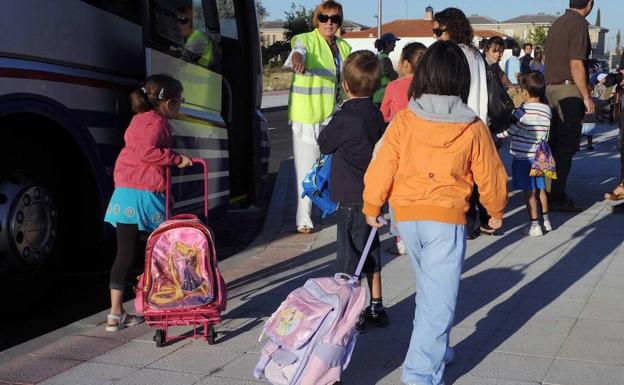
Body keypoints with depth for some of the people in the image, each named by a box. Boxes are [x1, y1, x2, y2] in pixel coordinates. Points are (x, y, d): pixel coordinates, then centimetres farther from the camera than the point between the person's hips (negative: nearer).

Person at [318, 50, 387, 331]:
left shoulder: (344, 118, -19)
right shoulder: (375, 115, 3)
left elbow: (324, 144, -5)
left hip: (352, 198, -8)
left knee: (349, 255, 3)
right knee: (370, 251, 18)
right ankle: (376, 308, 27)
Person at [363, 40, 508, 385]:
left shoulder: (403, 121, -3)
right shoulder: (473, 128, -4)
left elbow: (382, 166, -3)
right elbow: (490, 176, 4)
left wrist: (371, 206, 11)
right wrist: (496, 211, 21)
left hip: (406, 216, 4)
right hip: (447, 218, -3)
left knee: (428, 288, 24)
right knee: (439, 298, 1)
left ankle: (432, 350, 38)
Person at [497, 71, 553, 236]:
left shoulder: (523, 111, -17)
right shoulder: (546, 109, 2)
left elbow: (507, 131, -15)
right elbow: (544, 133, 9)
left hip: (523, 156, -6)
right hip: (539, 155, 6)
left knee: (529, 192, -1)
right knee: (540, 188, 17)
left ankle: (535, 224, 0)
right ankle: (546, 219, 27)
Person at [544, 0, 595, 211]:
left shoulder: (558, 23, 13)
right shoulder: (579, 24, -12)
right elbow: (576, 65, -17)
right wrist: (587, 97, -13)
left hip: (551, 88, 8)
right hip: (569, 91, -8)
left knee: (555, 144, 14)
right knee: (566, 147, -4)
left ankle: (550, 192, 20)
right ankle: (557, 198, -2)